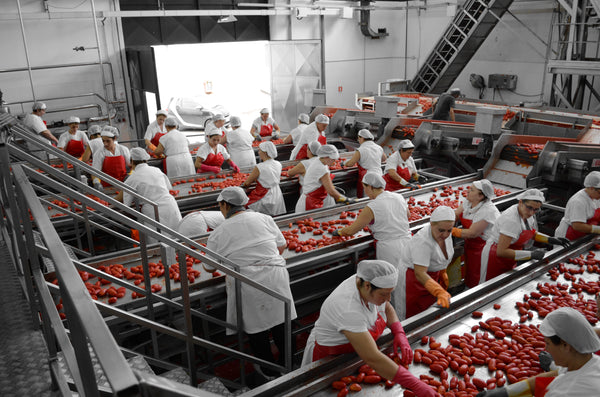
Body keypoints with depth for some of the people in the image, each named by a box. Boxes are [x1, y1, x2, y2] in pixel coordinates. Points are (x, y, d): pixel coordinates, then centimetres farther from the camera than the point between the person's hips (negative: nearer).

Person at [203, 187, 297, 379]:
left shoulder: (218, 233, 0)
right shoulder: (264, 218, 4)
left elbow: (209, 268, 10)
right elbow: (282, 245, 13)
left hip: (246, 285, -2)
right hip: (275, 276, 3)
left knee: (254, 326, 14)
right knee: (281, 322, 16)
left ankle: (268, 369, 28)